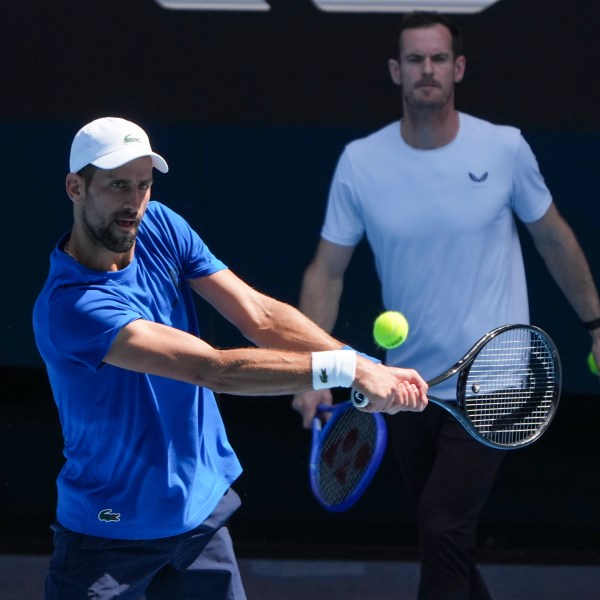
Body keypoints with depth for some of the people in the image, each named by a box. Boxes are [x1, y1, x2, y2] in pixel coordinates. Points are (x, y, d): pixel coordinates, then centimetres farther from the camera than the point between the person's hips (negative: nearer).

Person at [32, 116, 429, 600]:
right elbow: (216, 369, -32)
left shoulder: (161, 228, -4)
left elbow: (260, 317, -10)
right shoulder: (68, 308, -28)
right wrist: (344, 369, -34)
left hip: (201, 510, 6)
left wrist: (369, 370, -22)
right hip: (109, 536, -6)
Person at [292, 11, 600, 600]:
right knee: (443, 535, 14)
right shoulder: (360, 161, -5)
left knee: (442, 530, -16)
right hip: (408, 389, 3)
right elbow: (327, 271, 0)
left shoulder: (504, 149, -8)